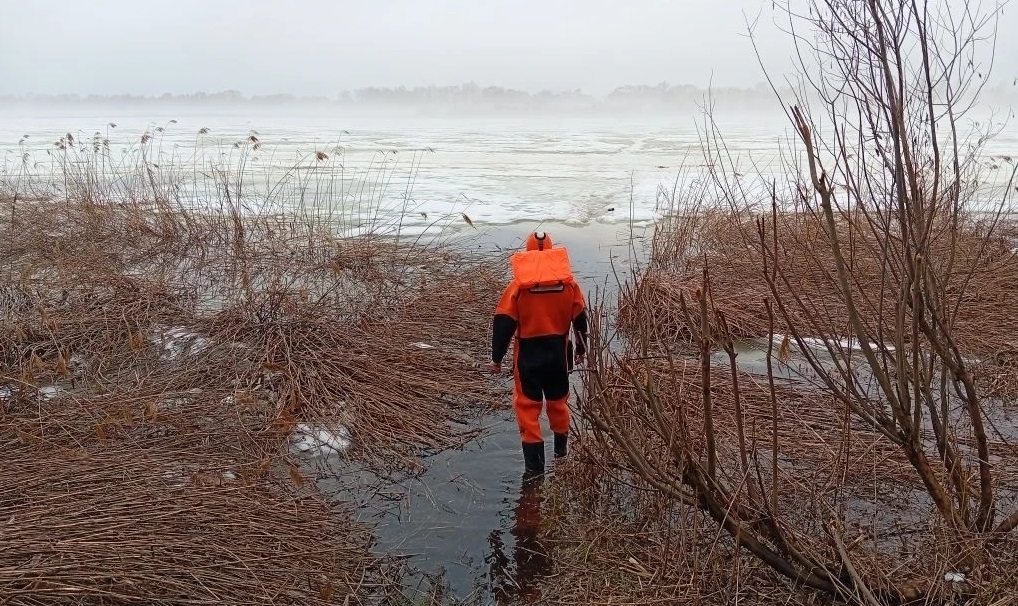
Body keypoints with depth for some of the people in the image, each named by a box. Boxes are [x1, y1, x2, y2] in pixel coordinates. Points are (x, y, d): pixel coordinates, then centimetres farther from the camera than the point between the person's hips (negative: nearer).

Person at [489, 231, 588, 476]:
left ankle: (535, 464, 3)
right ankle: (562, 452, 38)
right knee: (558, 401, 22)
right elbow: (580, 318, 6)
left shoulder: (519, 284, -10)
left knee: (528, 406, 5)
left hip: (528, 354, -3)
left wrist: (496, 357, -2)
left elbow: (504, 322, -10)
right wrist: (581, 348, 19)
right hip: (558, 352, 3)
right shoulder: (568, 282, -2)